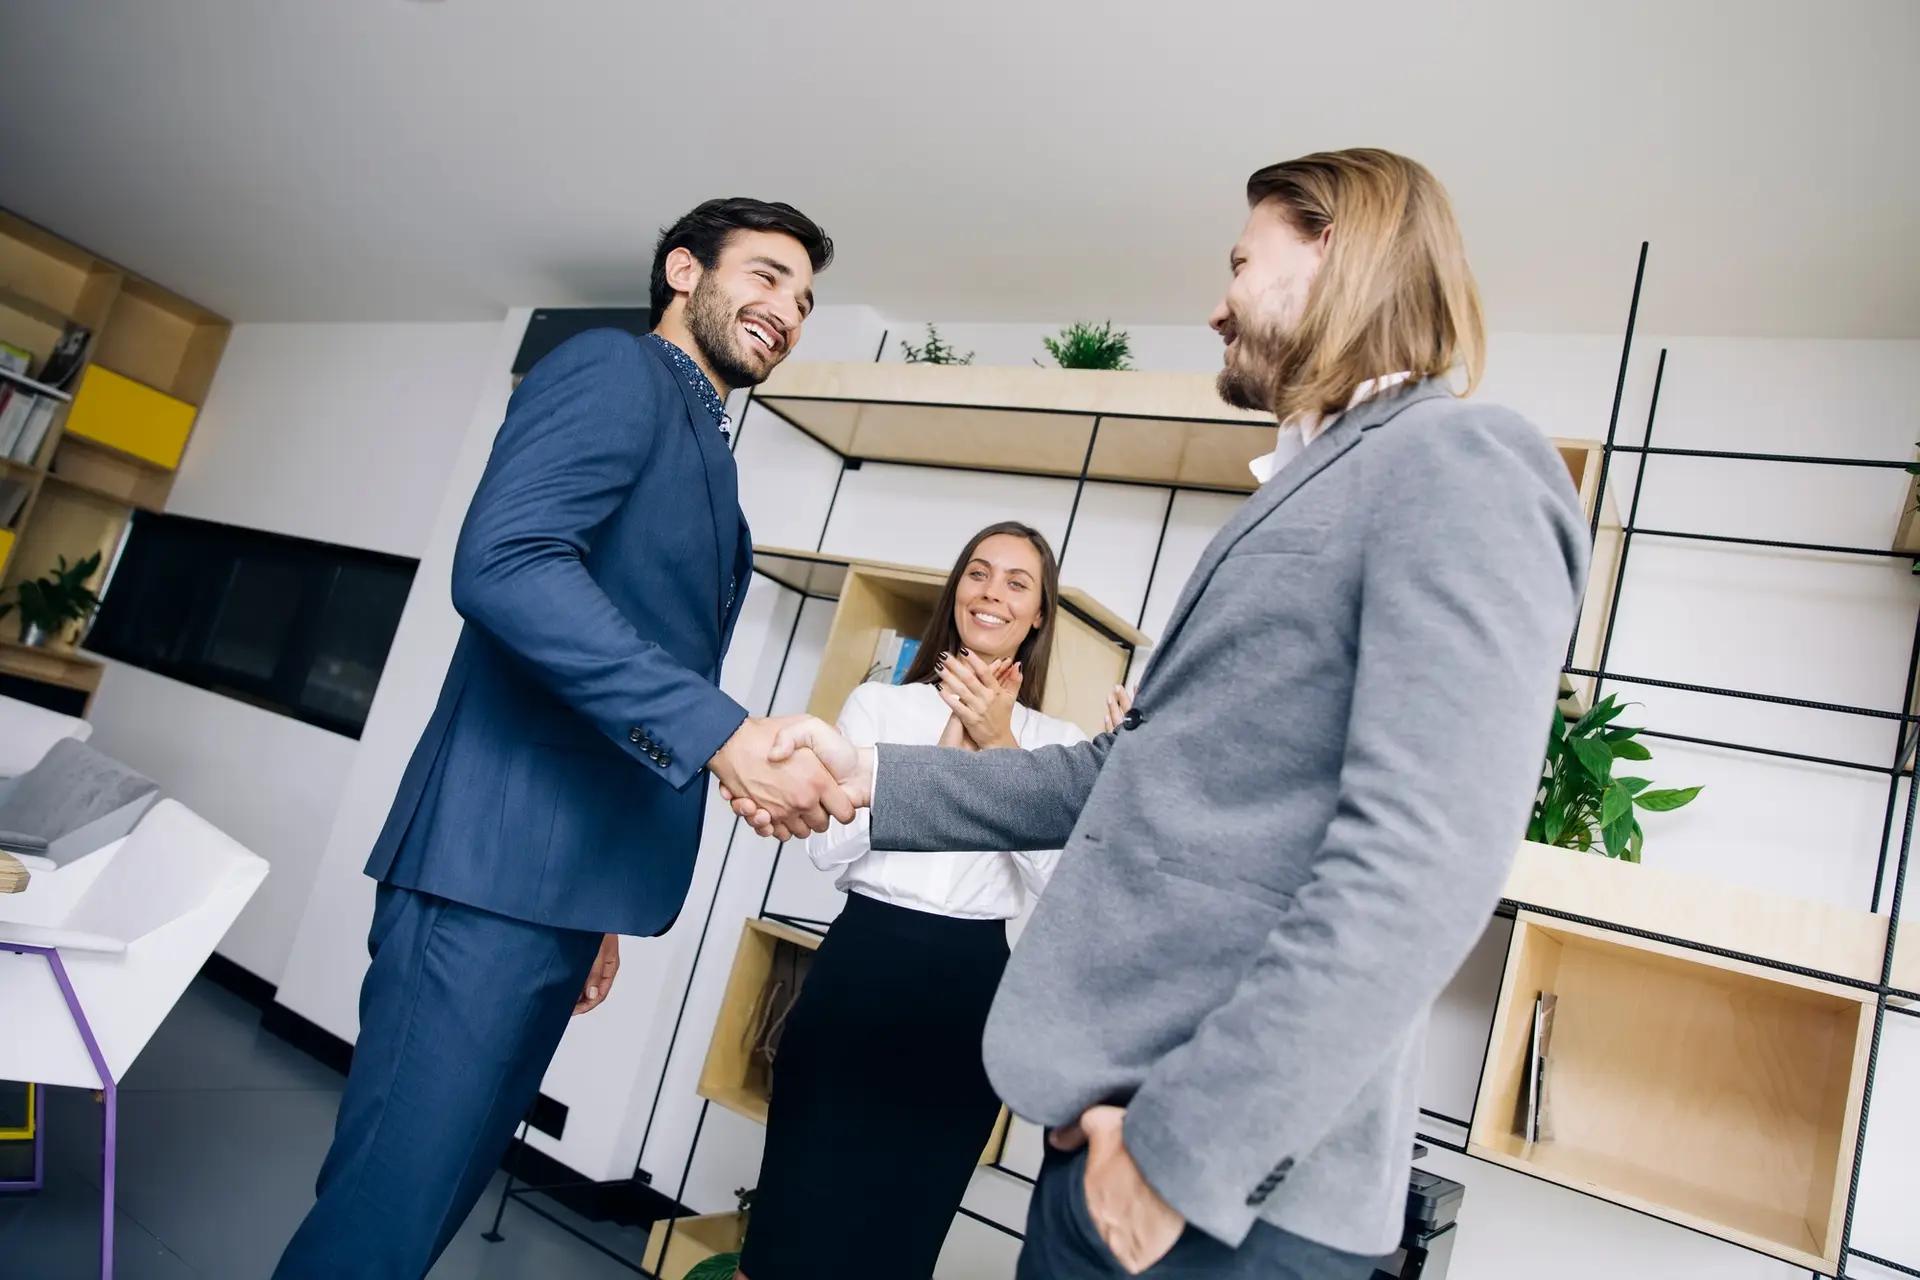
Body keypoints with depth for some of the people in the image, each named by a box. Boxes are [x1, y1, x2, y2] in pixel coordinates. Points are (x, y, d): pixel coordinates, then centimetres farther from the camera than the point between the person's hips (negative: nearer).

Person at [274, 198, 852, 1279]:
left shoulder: (706, 458, 22)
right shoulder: (614, 370, -4)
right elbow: (506, 563, -22)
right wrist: (724, 731, -27)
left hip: (568, 885, 9)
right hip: (497, 863, -9)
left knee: (448, 1184, 17)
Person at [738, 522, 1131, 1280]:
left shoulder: (1058, 742, 4)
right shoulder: (879, 703, 1)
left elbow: (1056, 884, -8)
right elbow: (828, 846, -9)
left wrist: (1001, 747, -13)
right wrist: (949, 749, -12)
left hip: (970, 989, 1)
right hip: (861, 968, -1)